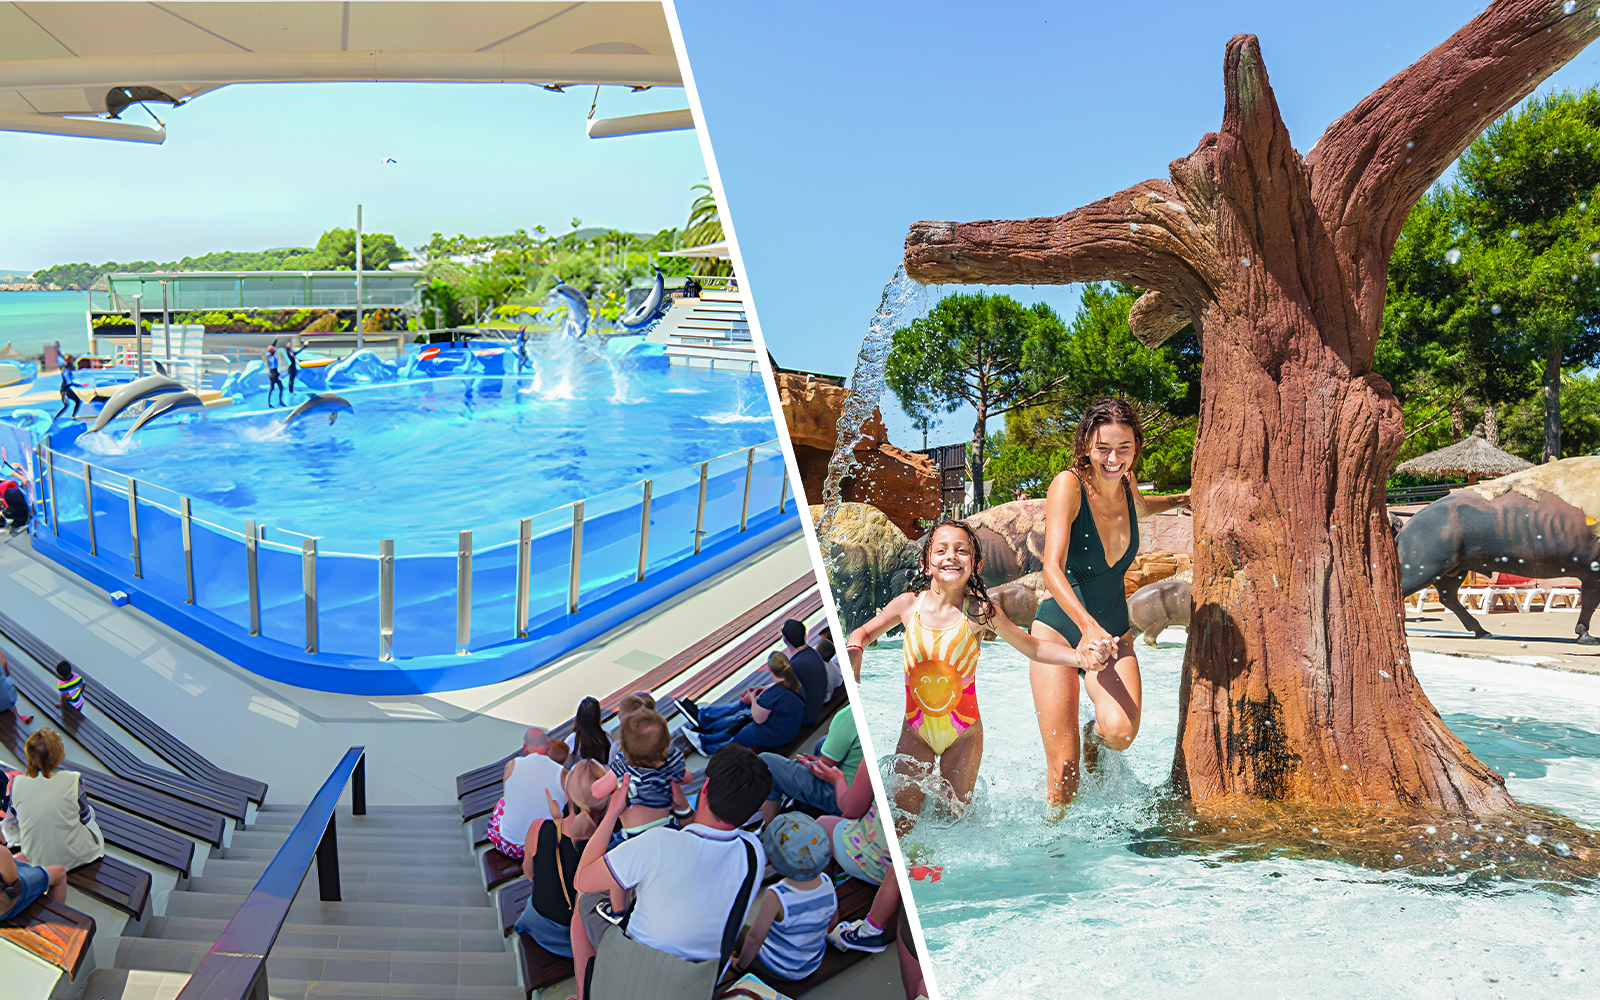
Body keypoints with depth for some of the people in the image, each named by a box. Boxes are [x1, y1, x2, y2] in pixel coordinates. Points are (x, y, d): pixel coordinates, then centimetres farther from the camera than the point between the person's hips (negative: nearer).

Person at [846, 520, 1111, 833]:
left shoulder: (980, 612, -12)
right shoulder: (908, 604, -8)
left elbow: (1033, 647, -4)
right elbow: (865, 632, 8)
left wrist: (1080, 656, -19)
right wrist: (853, 651, -15)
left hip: (963, 734, -1)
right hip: (916, 730, 1)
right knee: (902, 820, -1)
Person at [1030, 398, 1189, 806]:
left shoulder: (1126, 484, 0)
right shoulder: (1068, 485, -16)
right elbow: (1052, 569, -29)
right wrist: (1088, 626, -42)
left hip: (1114, 631, 4)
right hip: (1059, 629, -4)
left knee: (1121, 731, -25)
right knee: (1063, 774, -9)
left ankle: (1094, 737, 11)